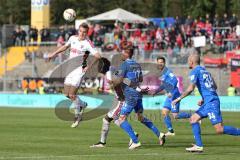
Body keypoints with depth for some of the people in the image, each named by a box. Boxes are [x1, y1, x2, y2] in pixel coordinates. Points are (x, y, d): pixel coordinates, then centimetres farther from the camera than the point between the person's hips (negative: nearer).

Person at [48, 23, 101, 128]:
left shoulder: (87, 43, -15)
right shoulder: (73, 38, 5)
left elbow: (97, 56, -21)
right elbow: (65, 46, 25)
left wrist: (89, 66, -22)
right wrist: (54, 54, 26)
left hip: (79, 69, -7)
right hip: (70, 68, 7)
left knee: (72, 95, -10)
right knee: (66, 94, 8)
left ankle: (77, 116, 8)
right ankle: (82, 104, 32)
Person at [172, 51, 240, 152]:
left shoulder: (195, 71, -6)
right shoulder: (204, 71, 20)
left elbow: (190, 88, -16)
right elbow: (214, 87, 24)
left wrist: (179, 99, -8)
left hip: (211, 102, -10)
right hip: (208, 103, 10)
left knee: (219, 130, -13)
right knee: (193, 119, 11)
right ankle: (198, 146, 5)